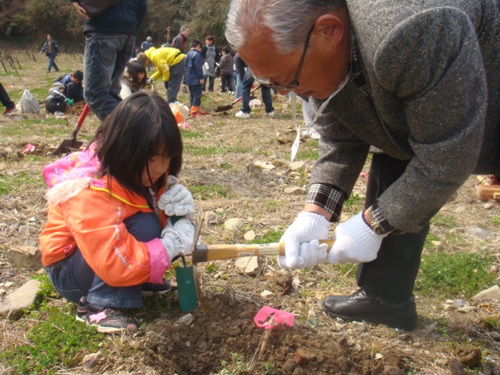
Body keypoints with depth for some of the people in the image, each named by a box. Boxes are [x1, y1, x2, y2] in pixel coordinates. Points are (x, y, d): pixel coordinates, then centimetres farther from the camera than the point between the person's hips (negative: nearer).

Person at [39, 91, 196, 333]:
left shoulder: (142, 174, -11)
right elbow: (116, 266, -39)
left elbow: (162, 222, 0)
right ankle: (97, 305, -23)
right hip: (69, 271, -7)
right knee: (143, 227, -32)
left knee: (185, 228, -9)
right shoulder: (91, 194, -33)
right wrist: (171, 245, -35)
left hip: (114, 256, 8)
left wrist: (177, 209, -23)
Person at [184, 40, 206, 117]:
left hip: (189, 78, 9)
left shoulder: (187, 54, 15)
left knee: (192, 95, 15)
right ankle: (194, 111, -15)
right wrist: (201, 77, -16)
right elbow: (198, 67, -18)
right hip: (196, 79, -9)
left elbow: (185, 66, 20)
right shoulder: (197, 54, -14)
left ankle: (193, 110, 20)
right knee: (197, 95, -8)